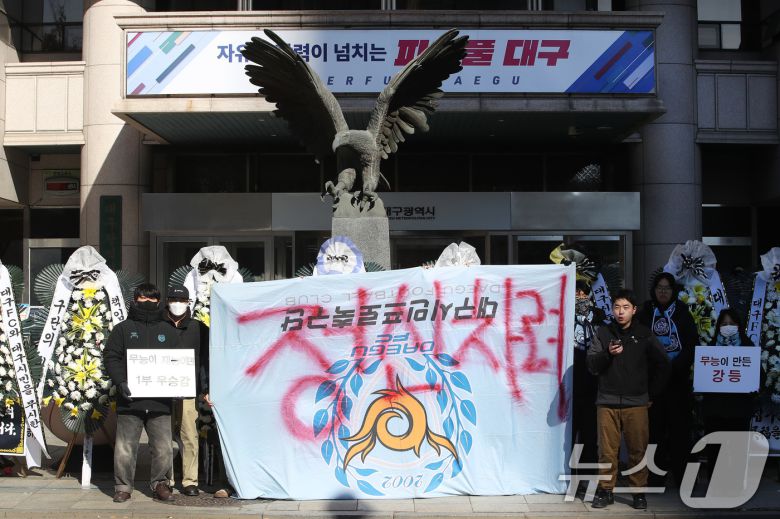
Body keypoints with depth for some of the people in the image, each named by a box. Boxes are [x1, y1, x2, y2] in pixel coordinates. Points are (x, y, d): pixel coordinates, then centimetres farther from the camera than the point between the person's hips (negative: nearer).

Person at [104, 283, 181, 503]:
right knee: (125, 449, 1)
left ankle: (160, 484, 18)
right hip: (130, 401, -2)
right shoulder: (123, 328, 9)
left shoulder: (169, 331, 15)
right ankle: (123, 487, 16)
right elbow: (111, 357, 1)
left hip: (160, 402, 2)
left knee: (163, 449, 2)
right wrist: (121, 382, -13)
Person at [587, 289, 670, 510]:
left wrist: (650, 393, 10)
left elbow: (662, 365, 11)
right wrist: (607, 353, -18)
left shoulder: (645, 335, 4)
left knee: (638, 450, 2)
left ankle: (639, 492, 14)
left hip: (636, 403, 0)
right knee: (607, 450, 1)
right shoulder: (603, 333, 4)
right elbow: (592, 366, 0)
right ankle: (606, 490, 12)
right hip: (607, 403, 0)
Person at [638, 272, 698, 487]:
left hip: (678, 379, 0)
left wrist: (675, 367, -13)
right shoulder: (645, 314, 6)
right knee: (655, 426, 1)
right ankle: (656, 475, 8)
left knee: (680, 426, 1)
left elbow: (692, 345, 0)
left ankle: (681, 473, 8)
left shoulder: (683, 314, 7)